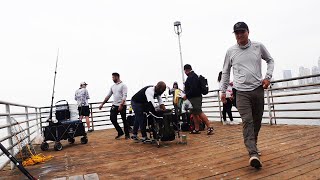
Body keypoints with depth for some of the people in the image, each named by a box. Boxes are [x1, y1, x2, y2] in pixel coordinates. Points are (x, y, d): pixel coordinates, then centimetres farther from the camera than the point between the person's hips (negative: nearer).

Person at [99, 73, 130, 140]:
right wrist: (102, 104, 12)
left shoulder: (123, 85, -6)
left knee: (124, 120, 2)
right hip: (114, 105, 6)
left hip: (122, 105, -6)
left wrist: (121, 105, -26)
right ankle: (120, 132, 13)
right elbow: (108, 96, 16)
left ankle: (127, 134, 15)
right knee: (112, 119, -3)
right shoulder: (112, 86, 14)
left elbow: (124, 96, -16)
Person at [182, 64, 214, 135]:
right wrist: (187, 95, 15)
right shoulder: (193, 76, 17)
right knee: (194, 114, 12)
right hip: (193, 98, 11)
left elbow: (193, 89, -25)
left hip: (195, 98, -11)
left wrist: (186, 95, -17)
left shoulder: (192, 77, -15)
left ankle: (209, 127, -7)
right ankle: (196, 129, 17)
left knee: (199, 113, -10)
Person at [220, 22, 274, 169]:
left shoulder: (258, 47, 6)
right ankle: (253, 154, -17)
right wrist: (223, 91, 11)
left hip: (258, 89, 2)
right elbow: (225, 72, 12)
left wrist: (268, 76, 4)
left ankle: (253, 144, 32)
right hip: (242, 92, -2)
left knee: (257, 121, 11)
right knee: (247, 121, -14)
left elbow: (270, 60, 20)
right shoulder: (231, 51, 5)